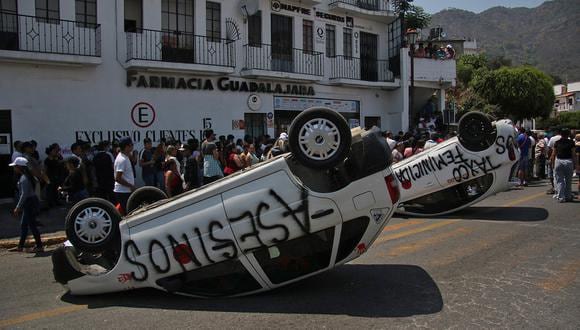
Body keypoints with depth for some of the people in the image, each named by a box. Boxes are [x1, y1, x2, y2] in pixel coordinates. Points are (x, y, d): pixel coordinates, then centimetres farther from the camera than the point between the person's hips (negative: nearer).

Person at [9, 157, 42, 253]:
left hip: (30, 203, -10)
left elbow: (24, 194, -23)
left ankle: (39, 246, 1)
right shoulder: (24, 177, 12)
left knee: (32, 225, -5)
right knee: (23, 225, 15)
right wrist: (19, 207, 23)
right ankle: (20, 246, 24)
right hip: (29, 203, 10)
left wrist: (18, 207, -20)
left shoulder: (23, 179, -18)